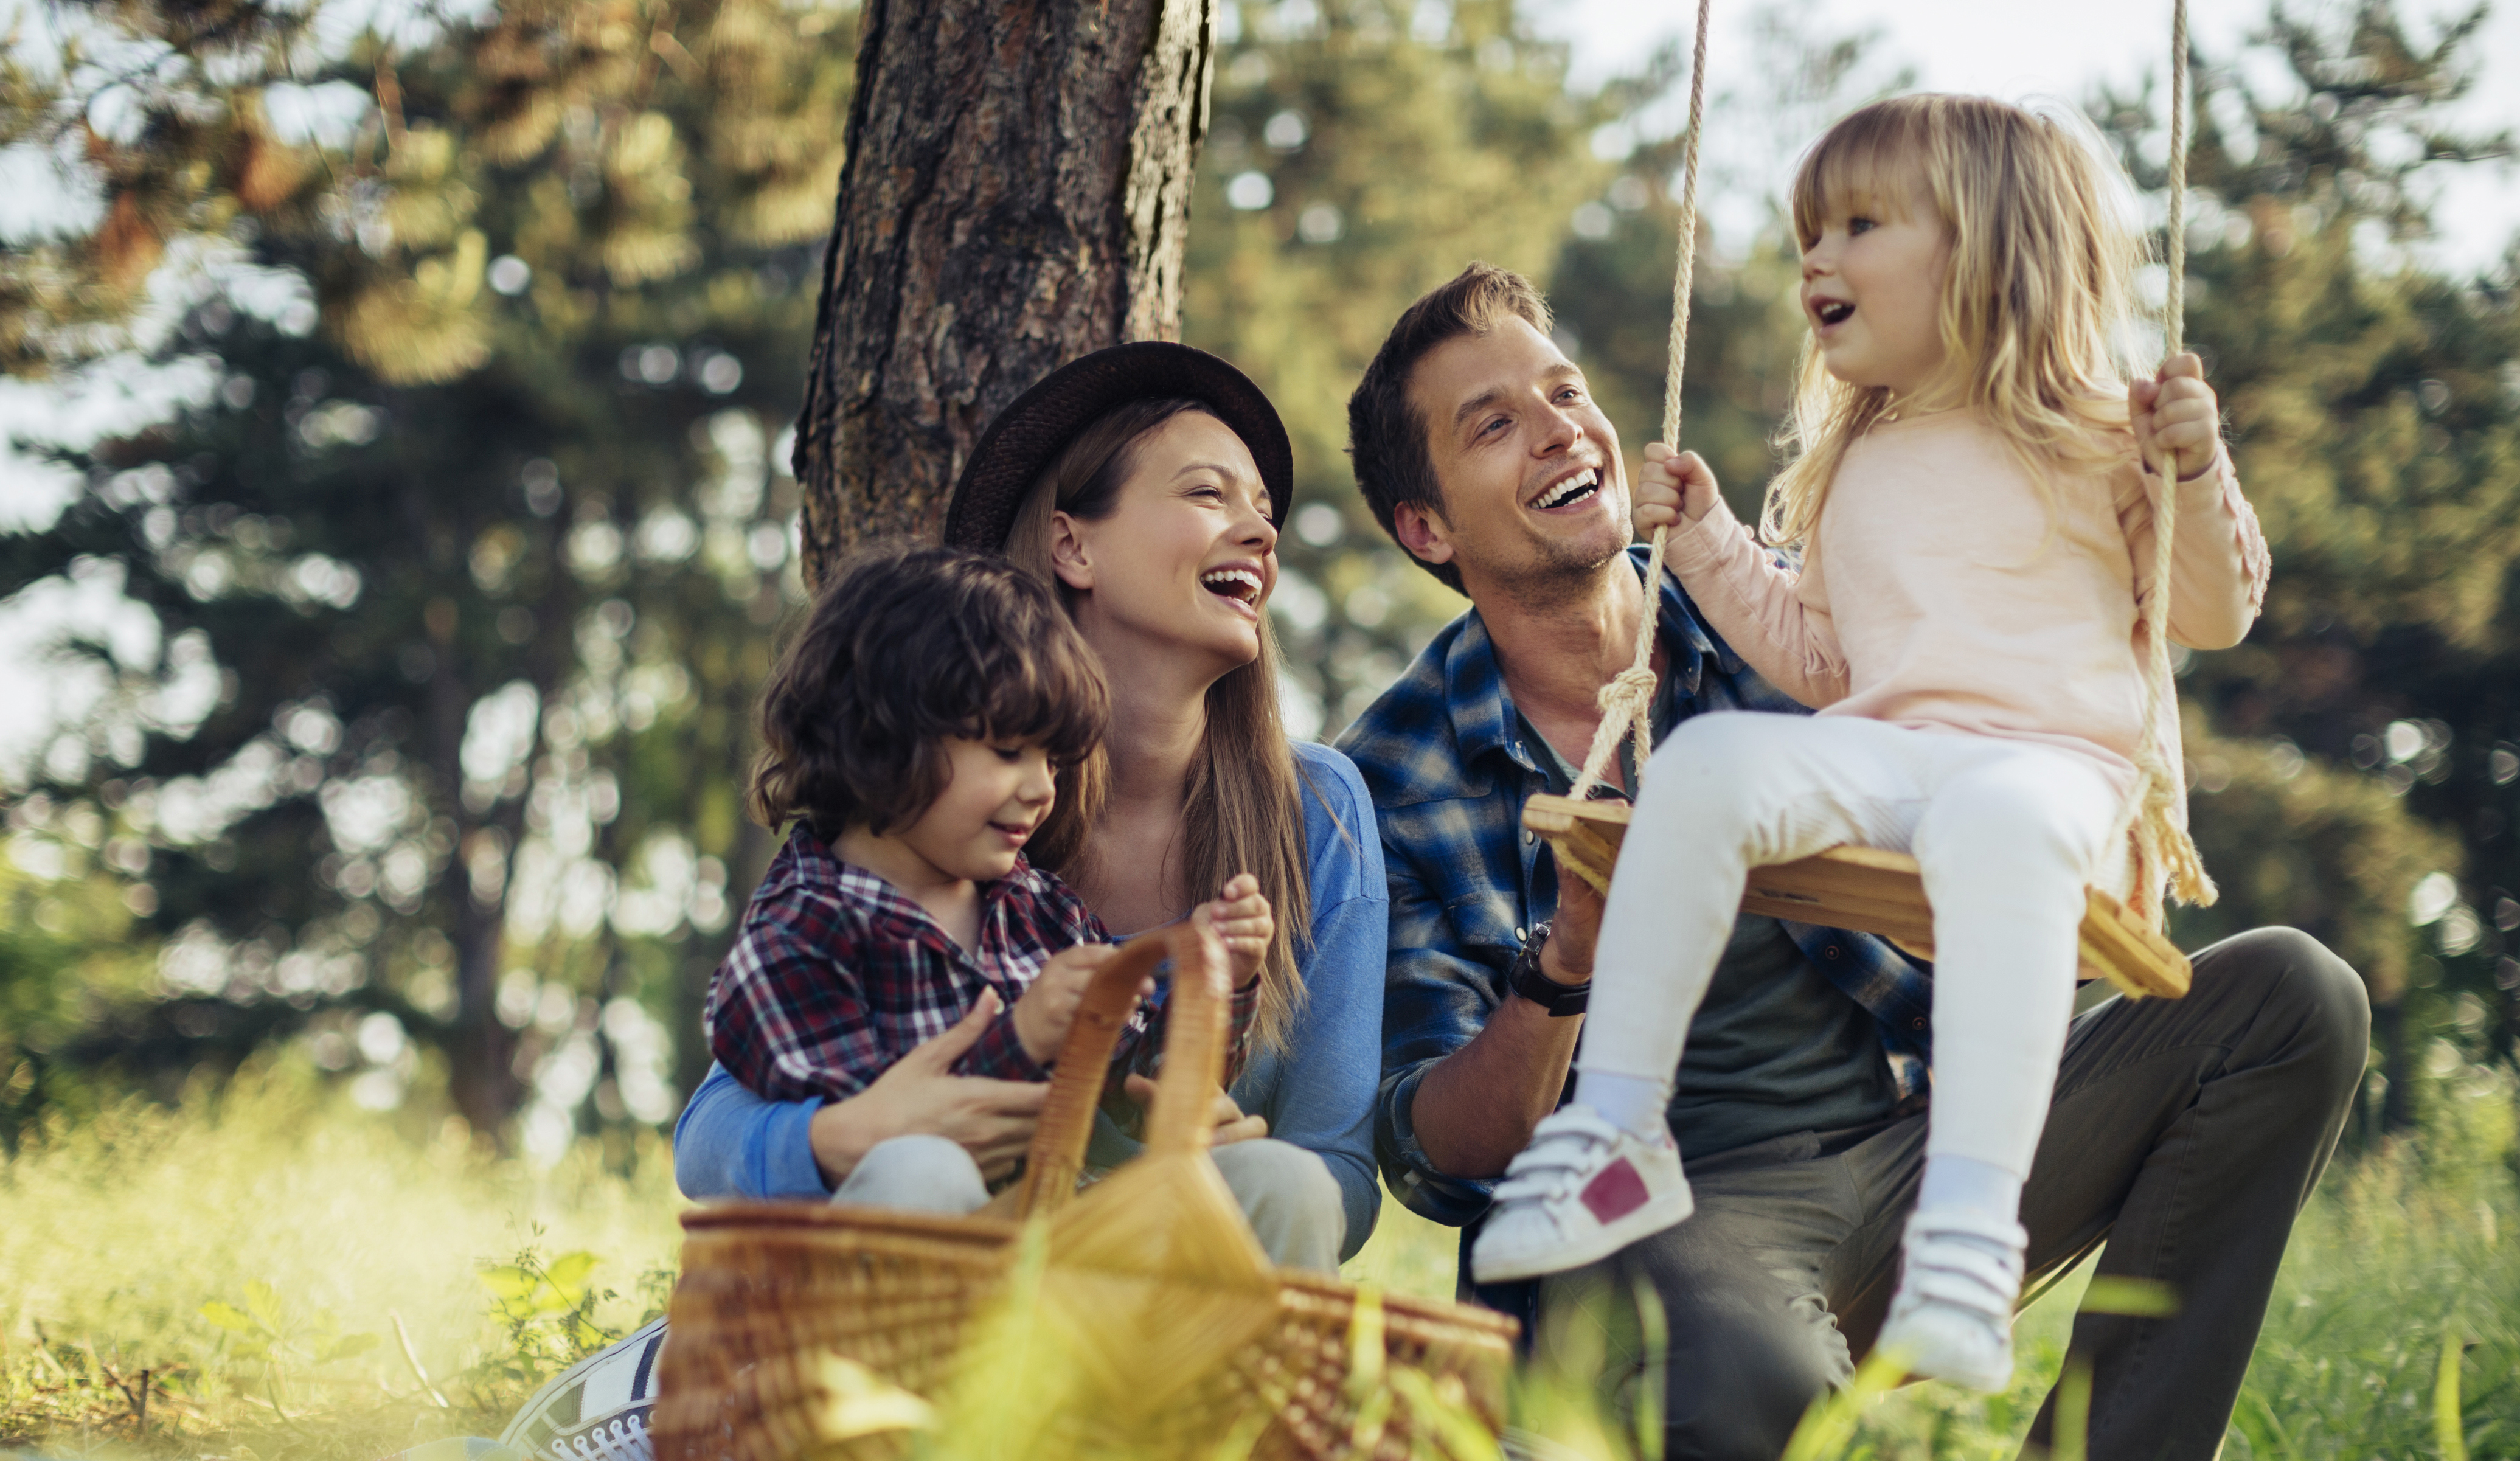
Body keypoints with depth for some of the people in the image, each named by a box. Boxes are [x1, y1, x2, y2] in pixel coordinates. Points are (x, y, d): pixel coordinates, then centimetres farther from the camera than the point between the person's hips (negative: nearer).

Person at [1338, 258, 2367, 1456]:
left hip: (1906, 1143, 5)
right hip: (1649, 1219, -4)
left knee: (2291, 995, -11)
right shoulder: (1395, 779, 0)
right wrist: (1565, 966, -24)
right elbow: (1432, 1159, -6)